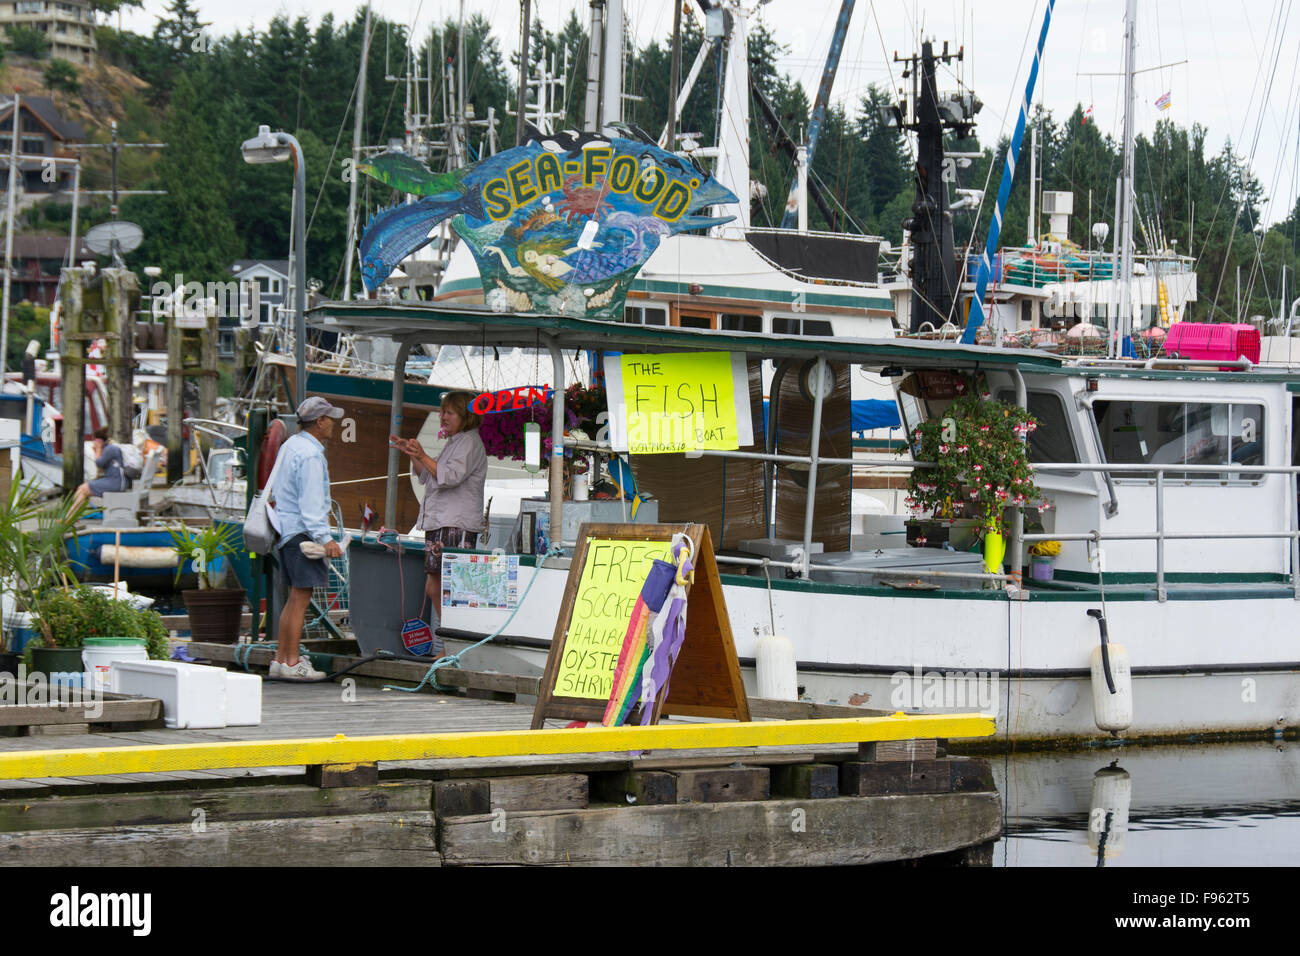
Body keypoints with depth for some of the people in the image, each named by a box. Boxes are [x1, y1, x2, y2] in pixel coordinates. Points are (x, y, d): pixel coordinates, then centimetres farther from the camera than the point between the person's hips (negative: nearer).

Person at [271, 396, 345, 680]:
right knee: (301, 598, -9)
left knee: (294, 598, 13)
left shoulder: (290, 446, 16)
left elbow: (276, 491, 24)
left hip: (285, 528, 10)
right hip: (302, 531, -10)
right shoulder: (310, 455, -15)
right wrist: (324, 538, -24)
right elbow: (311, 503, -21)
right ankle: (292, 663, -9)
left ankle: (280, 659, 14)